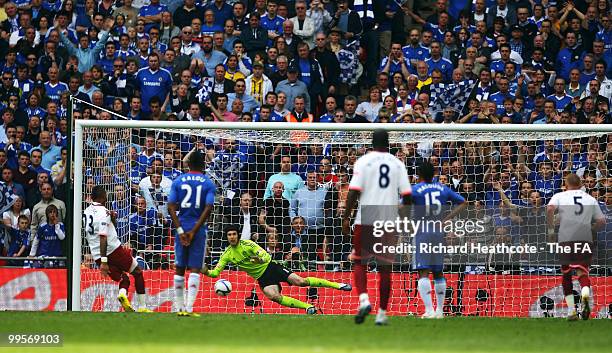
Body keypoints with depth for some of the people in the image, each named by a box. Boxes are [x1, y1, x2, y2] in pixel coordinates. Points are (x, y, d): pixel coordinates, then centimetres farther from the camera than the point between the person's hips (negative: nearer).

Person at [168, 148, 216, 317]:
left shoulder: (178, 181, 4)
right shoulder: (208, 183, 0)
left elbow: (171, 207, -4)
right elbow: (208, 208, -11)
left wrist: (180, 231, -7)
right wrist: (194, 231, -11)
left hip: (182, 228, 2)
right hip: (199, 229, -2)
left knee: (179, 269, 11)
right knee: (195, 269, -1)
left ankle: (180, 308, 15)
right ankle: (189, 309, -11)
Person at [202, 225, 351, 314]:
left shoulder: (247, 244, -11)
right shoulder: (227, 255, -2)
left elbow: (266, 256, -16)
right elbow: (215, 272, -3)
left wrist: (260, 259, -40)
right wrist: (206, 272, -26)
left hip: (270, 267, -3)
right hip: (262, 278, 3)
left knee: (301, 282, -14)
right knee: (274, 296, -27)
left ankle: (337, 285, -5)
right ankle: (308, 307, -18)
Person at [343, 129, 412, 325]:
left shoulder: (363, 161, -1)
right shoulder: (398, 164, 6)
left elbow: (354, 191, -8)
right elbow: (407, 194, 3)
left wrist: (346, 217, -3)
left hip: (366, 221, -2)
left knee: (359, 263, 7)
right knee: (385, 268, 9)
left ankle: (364, 299, -17)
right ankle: (382, 313, 8)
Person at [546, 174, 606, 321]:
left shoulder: (560, 196, 13)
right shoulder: (591, 199, 20)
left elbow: (550, 209, -7)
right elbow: (602, 221, 15)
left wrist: (551, 230, 0)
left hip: (565, 237, -1)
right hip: (585, 237, 1)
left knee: (566, 273, 11)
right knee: (582, 271, -2)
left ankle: (571, 311, 7)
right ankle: (585, 294, -37)